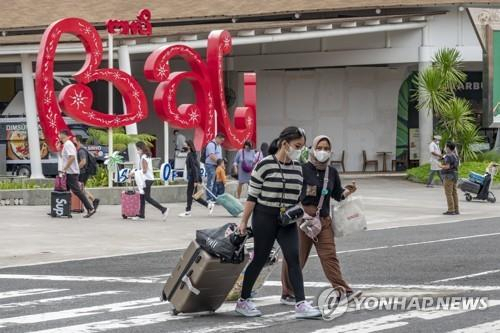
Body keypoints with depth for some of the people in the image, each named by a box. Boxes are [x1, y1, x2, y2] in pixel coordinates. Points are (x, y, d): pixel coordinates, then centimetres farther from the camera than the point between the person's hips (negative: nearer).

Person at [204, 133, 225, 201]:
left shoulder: (219, 145, 18)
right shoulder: (211, 144, -12)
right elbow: (212, 156, -19)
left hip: (216, 166, 9)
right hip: (211, 165, -9)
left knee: (215, 183, 11)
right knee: (210, 183, -8)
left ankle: (214, 198, 15)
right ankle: (209, 198, -7)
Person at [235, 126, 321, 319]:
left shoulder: (297, 167, 5)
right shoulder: (265, 165, -11)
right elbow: (252, 196, -8)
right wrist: (244, 222, -8)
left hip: (287, 220, 5)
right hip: (265, 218, -5)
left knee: (294, 258, -8)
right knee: (260, 259, 3)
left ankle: (301, 304, -11)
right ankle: (243, 301, 18)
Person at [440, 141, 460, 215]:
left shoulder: (448, 156, -15)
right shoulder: (455, 156, 12)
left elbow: (447, 167, -23)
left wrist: (441, 166, -6)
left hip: (449, 176, -9)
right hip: (454, 176, 9)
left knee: (448, 194, -7)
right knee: (454, 193, 9)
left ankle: (451, 210, -9)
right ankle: (456, 210, 10)